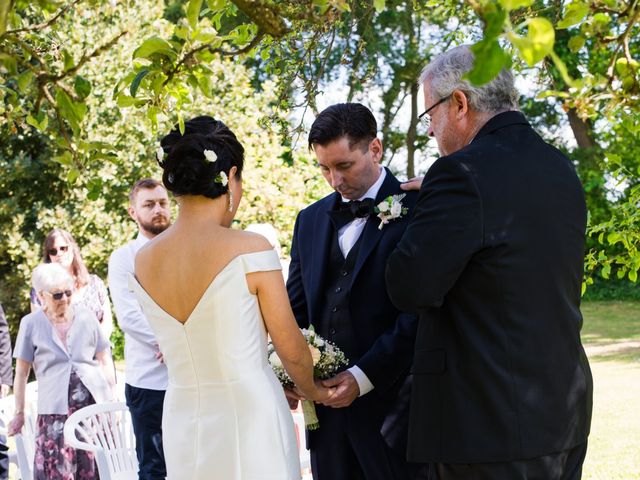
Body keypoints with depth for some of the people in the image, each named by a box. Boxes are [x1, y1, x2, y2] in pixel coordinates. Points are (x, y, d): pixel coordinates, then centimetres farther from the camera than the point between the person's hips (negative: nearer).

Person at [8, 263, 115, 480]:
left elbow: (105, 361, 13)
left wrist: (112, 402, 9)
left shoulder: (86, 316, 7)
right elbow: (21, 373, 8)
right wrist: (19, 413, 9)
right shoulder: (31, 324, 3)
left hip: (95, 403, 2)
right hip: (55, 411, -1)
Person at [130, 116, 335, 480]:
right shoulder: (251, 249, -15)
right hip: (250, 419, -5)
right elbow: (292, 351, -7)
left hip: (184, 424, 5)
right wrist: (312, 390, 15)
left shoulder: (143, 262, 1)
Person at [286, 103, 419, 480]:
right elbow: (297, 304, 16)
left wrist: (364, 376, -16)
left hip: (389, 400, -5)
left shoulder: (416, 211, -6)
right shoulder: (311, 220, 13)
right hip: (325, 399, 5)